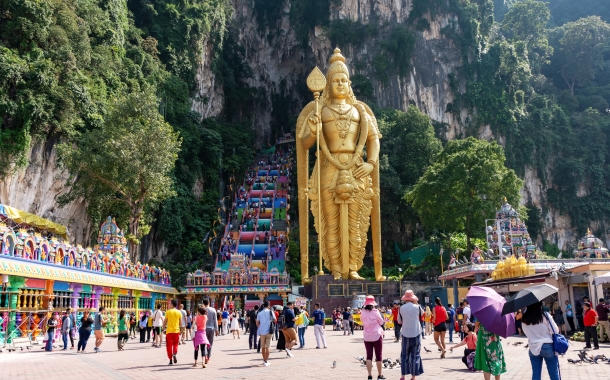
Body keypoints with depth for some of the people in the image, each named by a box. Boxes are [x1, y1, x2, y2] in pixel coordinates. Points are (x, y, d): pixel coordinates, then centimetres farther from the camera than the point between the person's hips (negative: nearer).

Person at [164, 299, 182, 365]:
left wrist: (163, 328, 9)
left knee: (169, 345, 7)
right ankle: (174, 354, -11)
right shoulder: (179, 312, 3)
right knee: (175, 344, 17)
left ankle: (170, 360, 6)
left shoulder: (168, 312, -4)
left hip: (169, 331, -2)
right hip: (176, 330, 2)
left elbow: (165, 321, -2)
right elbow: (180, 322, 5)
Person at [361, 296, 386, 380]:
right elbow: (381, 322, -1)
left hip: (367, 336, 3)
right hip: (377, 335, -3)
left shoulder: (363, 313, -2)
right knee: (378, 356, 8)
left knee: (369, 356, 7)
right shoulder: (375, 311, -11)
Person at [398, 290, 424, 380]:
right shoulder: (417, 307, -7)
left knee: (404, 356, 11)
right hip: (416, 334, 0)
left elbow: (399, 321, 4)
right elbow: (422, 314, 14)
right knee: (415, 356, 7)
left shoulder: (401, 308, -5)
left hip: (405, 334, 1)